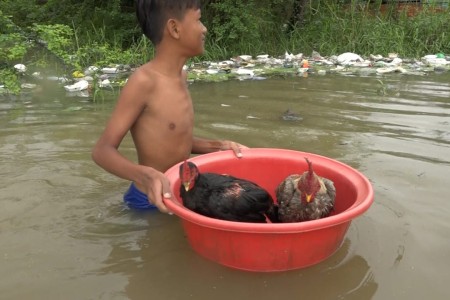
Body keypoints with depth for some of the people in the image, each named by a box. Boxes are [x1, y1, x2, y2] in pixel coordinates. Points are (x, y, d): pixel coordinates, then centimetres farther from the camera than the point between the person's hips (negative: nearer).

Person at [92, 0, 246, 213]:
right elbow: (103, 151, -21)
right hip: (153, 200, -7)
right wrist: (146, 175, -39)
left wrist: (217, 147, -1)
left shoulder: (181, 76, 4)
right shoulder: (144, 81, -21)